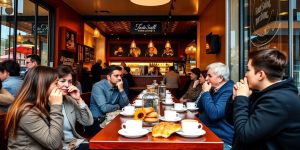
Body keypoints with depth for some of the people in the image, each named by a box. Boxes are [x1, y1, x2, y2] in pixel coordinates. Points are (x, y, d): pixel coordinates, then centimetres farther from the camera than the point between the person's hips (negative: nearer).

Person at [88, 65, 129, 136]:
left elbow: (125, 105, -3)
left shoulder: (118, 87, 3)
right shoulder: (98, 86, -16)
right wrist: (117, 106, -6)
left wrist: (121, 90, -15)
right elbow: (104, 108, -25)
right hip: (97, 122, -6)